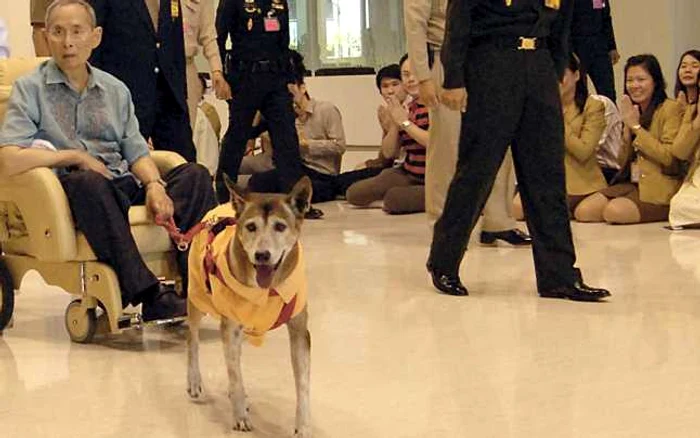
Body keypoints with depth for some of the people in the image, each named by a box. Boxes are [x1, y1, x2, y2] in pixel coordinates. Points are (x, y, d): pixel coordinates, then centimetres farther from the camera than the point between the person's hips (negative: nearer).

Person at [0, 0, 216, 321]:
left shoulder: (116, 90, 21)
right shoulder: (30, 88, 5)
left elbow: (136, 151, 13)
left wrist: (154, 184, -9)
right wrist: (75, 157, -6)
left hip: (124, 186, 6)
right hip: (72, 192, -5)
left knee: (193, 175, -17)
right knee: (88, 183, -39)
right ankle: (149, 296, -44)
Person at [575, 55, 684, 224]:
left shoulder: (671, 108, -5)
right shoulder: (634, 111, 17)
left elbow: (669, 157, -18)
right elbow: (623, 161, 13)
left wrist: (636, 126, -12)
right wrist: (627, 127, -2)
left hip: (660, 191, -6)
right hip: (632, 184, 6)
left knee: (613, 211, -28)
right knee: (584, 210, -16)